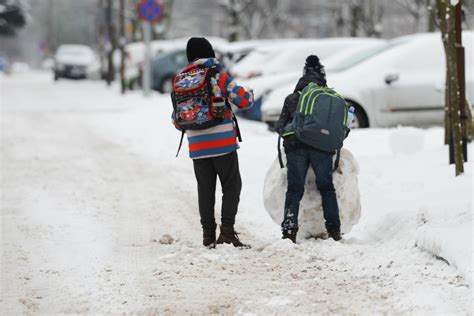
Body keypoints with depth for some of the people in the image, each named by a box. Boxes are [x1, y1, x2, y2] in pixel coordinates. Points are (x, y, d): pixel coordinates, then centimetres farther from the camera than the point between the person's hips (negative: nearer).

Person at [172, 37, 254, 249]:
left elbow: (177, 120, 12)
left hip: (197, 146, 4)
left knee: (205, 189, 11)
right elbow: (242, 100, -8)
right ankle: (227, 231, -9)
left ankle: (208, 234, 9)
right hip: (223, 143, -4)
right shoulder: (218, 76, -5)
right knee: (231, 186, 2)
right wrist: (249, 94, 15)